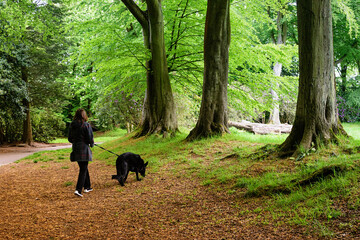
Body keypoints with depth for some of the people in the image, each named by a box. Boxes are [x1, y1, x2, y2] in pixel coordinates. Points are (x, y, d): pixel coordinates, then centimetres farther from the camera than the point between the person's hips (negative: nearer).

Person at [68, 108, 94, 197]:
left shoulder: (71, 125, 4)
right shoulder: (86, 125, -13)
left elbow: (70, 139, 10)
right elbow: (90, 139, -12)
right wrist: (91, 144, 9)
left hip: (75, 150, 6)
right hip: (84, 150, -6)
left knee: (83, 168, 20)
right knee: (83, 170, -2)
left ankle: (87, 187, 29)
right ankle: (78, 190, -11)